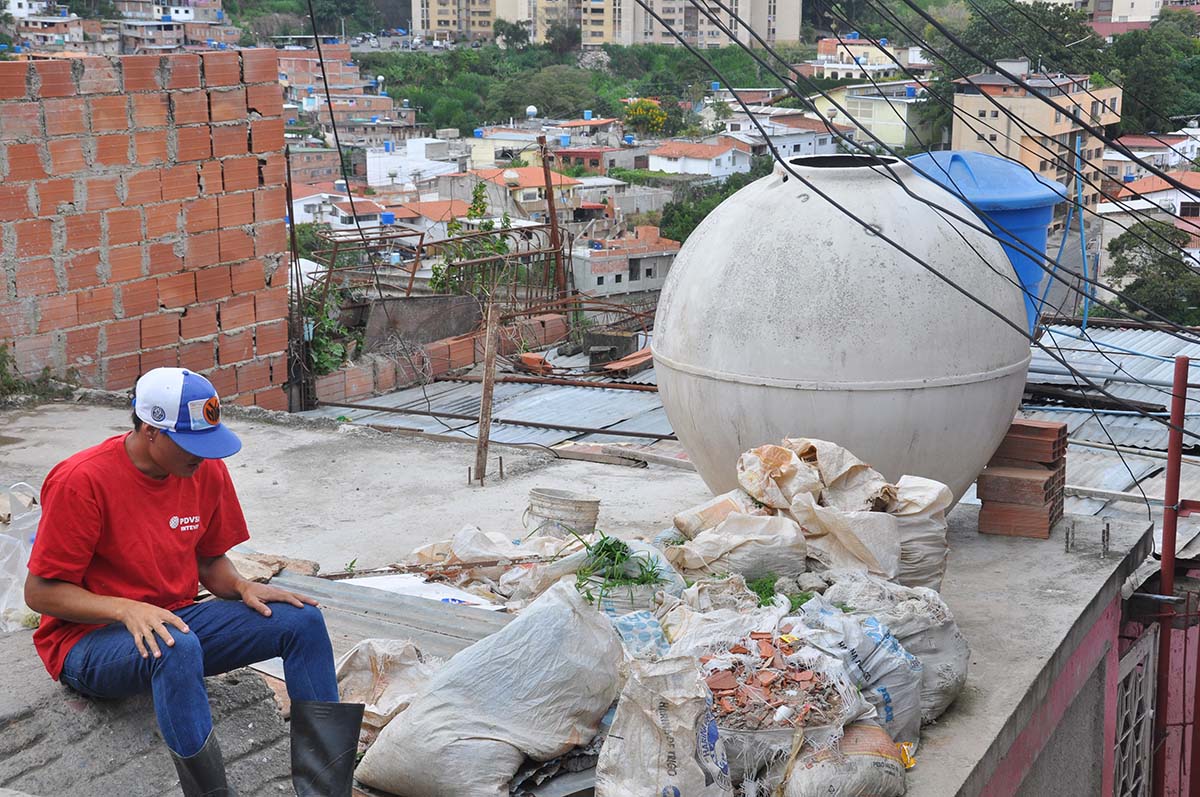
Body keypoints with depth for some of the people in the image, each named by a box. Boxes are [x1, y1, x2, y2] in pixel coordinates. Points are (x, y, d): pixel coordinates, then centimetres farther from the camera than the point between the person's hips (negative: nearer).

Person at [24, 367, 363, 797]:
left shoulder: (207, 469, 0)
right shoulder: (82, 480, -19)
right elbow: (40, 592, -15)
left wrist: (244, 588, -9)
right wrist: (127, 609, -29)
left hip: (177, 618, 7)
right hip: (88, 640, -6)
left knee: (302, 621, -11)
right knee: (177, 647, -40)